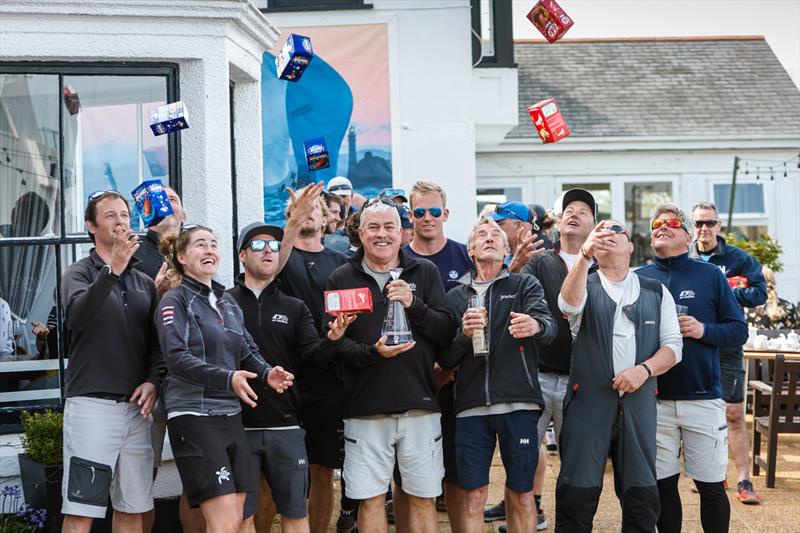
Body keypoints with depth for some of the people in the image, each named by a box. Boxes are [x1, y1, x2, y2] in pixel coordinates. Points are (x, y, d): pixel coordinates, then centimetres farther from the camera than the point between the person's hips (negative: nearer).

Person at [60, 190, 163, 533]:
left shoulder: (144, 284, 17)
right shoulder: (80, 273, 2)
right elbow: (77, 316, -19)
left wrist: (153, 380, -2)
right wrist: (112, 271, -30)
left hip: (136, 407, 5)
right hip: (92, 403, -5)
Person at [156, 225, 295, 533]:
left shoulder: (228, 303, 17)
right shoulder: (175, 301, -4)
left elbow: (247, 351, 17)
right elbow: (177, 358, -16)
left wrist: (266, 373, -5)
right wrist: (227, 378, -28)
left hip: (230, 415, 7)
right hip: (194, 416, -7)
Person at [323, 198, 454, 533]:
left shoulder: (425, 273, 8)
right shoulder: (342, 279, 6)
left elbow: (447, 333, 1)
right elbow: (333, 342, 1)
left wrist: (414, 305, -14)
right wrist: (372, 353, -16)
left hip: (419, 404, 1)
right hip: (365, 408, 0)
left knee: (423, 498, 6)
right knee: (370, 499, 4)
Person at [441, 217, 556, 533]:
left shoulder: (525, 285, 9)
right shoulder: (456, 296, 13)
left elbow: (549, 325, -10)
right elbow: (445, 361, 8)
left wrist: (535, 325, -35)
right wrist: (464, 335, -12)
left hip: (518, 403, -1)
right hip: (471, 406, 1)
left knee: (521, 497, 3)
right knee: (474, 497, 1)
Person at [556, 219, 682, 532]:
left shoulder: (656, 292, 14)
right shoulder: (585, 285, 7)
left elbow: (673, 345, 8)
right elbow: (569, 305, -18)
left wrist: (644, 369, -12)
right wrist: (584, 254, -33)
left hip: (639, 403, 2)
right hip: (589, 400, -2)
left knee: (642, 493, 5)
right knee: (578, 492, -3)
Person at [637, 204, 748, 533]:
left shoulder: (710, 275, 2)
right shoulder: (638, 279, 7)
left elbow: (739, 331, 2)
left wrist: (704, 330, -15)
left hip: (703, 398, -1)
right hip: (653, 399, 1)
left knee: (711, 486, 5)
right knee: (663, 483, 9)